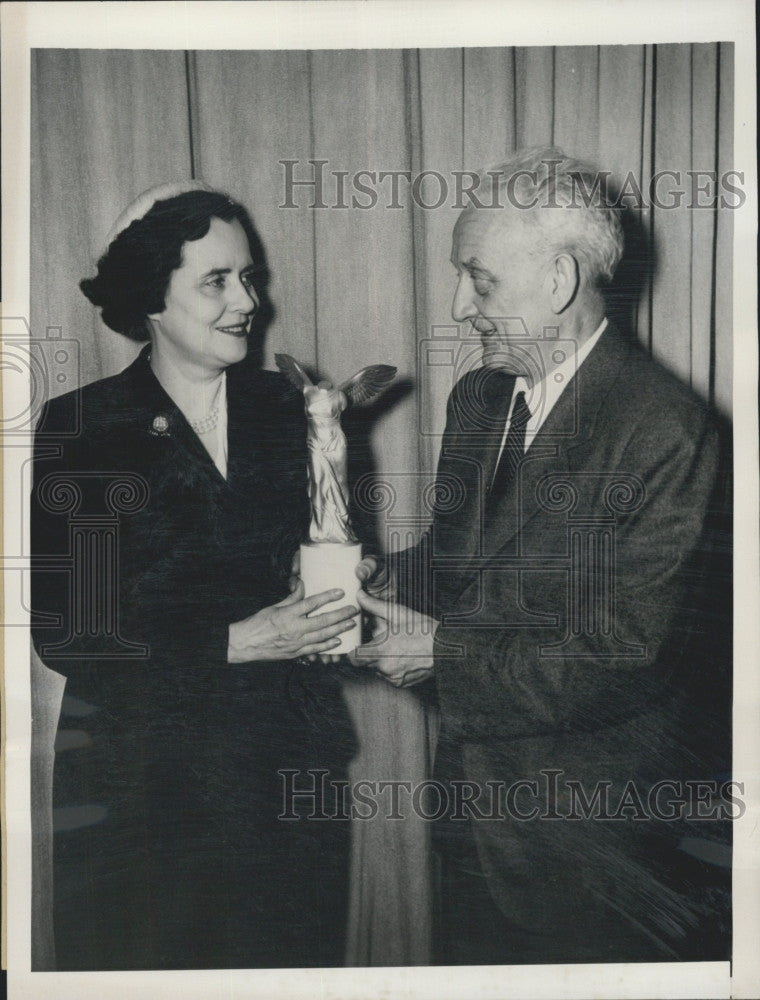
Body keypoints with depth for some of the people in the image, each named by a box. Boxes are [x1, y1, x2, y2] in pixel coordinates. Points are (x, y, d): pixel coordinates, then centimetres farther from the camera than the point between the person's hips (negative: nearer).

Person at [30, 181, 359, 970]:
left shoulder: (286, 410, 4)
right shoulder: (79, 430, -7)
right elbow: (65, 632, -10)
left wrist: (346, 583, -12)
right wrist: (235, 643, -17)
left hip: (290, 757, 3)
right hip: (139, 781, -3)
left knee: (298, 962, 14)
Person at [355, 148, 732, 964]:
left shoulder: (667, 431, -22)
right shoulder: (476, 398, 2)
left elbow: (625, 659, -23)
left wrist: (445, 653, -22)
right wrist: (379, 580, -10)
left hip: (596, 829, -6)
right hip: (476, 798, 7)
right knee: (469, 962, 24)